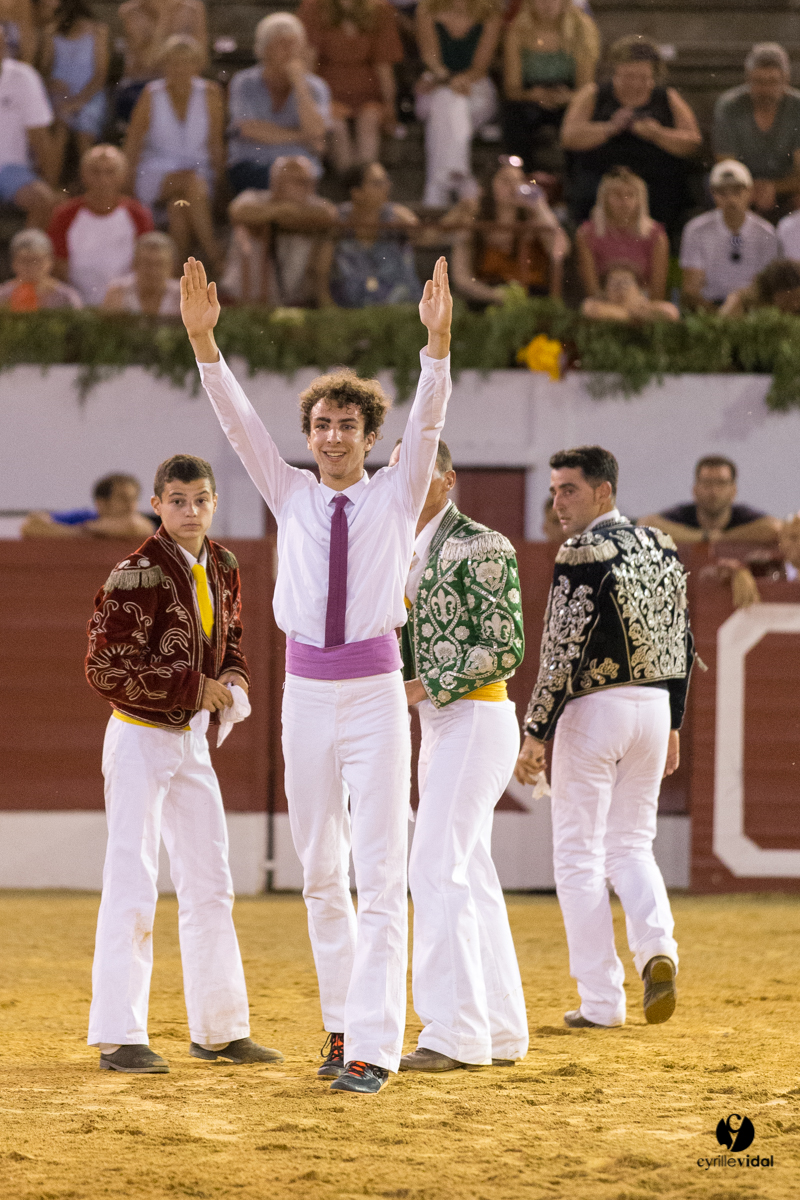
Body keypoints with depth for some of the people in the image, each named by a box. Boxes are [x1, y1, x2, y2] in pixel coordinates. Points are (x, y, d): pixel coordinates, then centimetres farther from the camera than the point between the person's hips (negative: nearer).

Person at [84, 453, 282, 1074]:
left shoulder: (222, 568, 5)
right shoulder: (139, 574, -17)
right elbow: (106, 669, -21)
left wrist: (235, 681, -1)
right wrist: (195, 687, -21)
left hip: (192, 740, 8)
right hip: (140, 739, -8)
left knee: (210, 886, 12)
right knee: (133, 888, -10)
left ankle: (220, 1029, 22)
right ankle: (119, 1039, -8)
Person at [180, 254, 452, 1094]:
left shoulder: (395, 494, 2)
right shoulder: (291, 494, 8)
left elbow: (426, 420, -12)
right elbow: (237, 420, -2)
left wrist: (437, 339, -29)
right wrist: (203, 340, -16)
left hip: (375, 691, -3)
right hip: (306, 692, 3)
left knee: (379, 872, -8)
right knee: (320, 873, 10)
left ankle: (373, 1047, -12)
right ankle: (341, 1021, 23)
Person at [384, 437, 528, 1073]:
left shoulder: (480, 546, -11)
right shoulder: (409, 552, 16)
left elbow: (505, 648, -16)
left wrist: (427, 686, -18)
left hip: (475, 717, -9)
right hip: (440, 725, 9)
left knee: (438, 871, -14)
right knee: (470, 878, 10)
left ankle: (455, 1032, -15)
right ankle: (501, 1032, 14)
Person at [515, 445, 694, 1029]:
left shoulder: (585, 553, -14)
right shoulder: (663, 548, 10)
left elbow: (564, 651, -17)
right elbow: (682, 644, 14)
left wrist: (536, 733, -14)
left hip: (595, 710, -7)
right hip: (654, 707, 7)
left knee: (580, 855, 2)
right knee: (630, 845, 17)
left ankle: (602, 999, 1)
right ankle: (657, 948, -9)